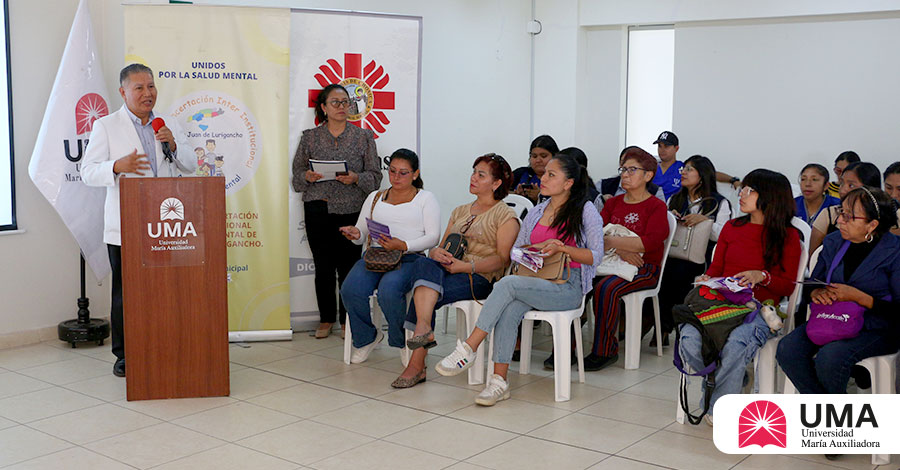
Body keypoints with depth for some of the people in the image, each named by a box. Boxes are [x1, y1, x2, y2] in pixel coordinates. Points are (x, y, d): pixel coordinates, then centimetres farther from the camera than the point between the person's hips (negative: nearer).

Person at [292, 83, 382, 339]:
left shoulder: (363, 137, 7)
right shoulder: (310, 137, 10)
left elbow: (374, 175, 5)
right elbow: (297, 171, 13)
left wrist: (356, 178, -14)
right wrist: (308, 176, -9)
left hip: (351, 210, -1)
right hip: (318, 210, 1)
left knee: (348, 267, -3)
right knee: (323, 267, 3)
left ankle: (348, 320, 11)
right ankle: (326, 319, 17)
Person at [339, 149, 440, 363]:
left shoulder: (425, 198, 11)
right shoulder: (375, 197, 24)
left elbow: (433, 237, -1)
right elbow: (362, 233, 21)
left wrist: (403, 246, -17)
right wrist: (355, 233, -5)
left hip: (409, 259, -4)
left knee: (388, 290, -36)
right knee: (350, 290, -27)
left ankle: (402, 341, -7)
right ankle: (366, 337, 1)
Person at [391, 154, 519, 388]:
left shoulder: (505, 216, 6)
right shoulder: (460, 211, 27)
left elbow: (502, 259, -6)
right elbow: (441, 247, 21)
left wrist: (467, 266, -19)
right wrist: (436, 252, -5)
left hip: (480, 278, -5)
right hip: (447, 271, 5)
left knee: (423, 295, -30)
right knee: (424, 264, -32)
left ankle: (416, 364, -31)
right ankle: (424, 328, -49)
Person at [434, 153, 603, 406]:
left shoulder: (585, 211, 2)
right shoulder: (536, 213, 19)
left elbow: (595, 256, -3)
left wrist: (561, 247, -16)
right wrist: (538, 248, -1)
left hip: (568, 287, -5)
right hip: (536, 283, 5)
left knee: (507, 284, -30)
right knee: (508, 311, -30)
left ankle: (468, 348, -28)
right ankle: (499, 380, -29)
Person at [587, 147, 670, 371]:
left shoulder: (656, 206, 2)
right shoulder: (613, 203, 19)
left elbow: (650, 242, -14)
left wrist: (610, 241, -15)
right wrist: (621, 250, -14)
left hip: (644, 267, -5)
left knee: (606, 287, -33)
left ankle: (605, 350, -21)